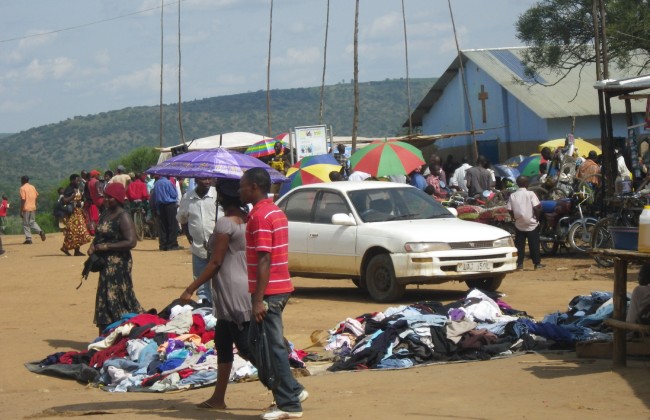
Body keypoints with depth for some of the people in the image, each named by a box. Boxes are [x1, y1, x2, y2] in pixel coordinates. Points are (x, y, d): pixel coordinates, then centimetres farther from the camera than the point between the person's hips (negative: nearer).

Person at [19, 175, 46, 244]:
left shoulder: (22, 188, -9)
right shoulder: (33, 187, 10)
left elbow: (23, 200, -16)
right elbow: (36, 196, 12)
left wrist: (21, 210, -14)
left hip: (26, 208, -6)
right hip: (33, 208, 6)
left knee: (26, 224, 3)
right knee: (32, 222, 18)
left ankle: (28, 239, 1)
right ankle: (40, 231, -5)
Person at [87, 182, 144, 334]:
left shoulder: (123, 217, -14)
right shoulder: (105, 214, 12)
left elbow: (131, 242, -22)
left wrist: (106, 246, -20)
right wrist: (93, 245, 2)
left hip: (118, 263, -9)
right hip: (106, 264, 9)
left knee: (115, 300, -6)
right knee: (105, 299, 10)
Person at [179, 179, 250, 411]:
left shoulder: (225, 223, -16)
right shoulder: (246, 219, 9)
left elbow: (216, 262, -18)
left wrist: (190, 289, -14)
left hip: (232, 293, -9)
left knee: (246, 347, -8)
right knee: (222, 343, 16)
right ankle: (218, 398, 22)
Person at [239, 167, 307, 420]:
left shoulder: (260, 216, -15)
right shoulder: (275, 212, 16)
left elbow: (264, 260, -21)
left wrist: (259, 299, -23)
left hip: (269, 291, -10)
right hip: (281, 287, 10)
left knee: (272, 347, -4)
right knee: (256, 343, 16)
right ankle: (292, 390, 17)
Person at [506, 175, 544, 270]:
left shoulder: (513, 195, -2)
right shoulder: (530, 194, -11)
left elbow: (509, 209, -3)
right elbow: (536, 207, -15)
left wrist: (515, 218, 11)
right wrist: (537, 218, -2)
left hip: (519, 224, 2)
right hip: (531, 224, -2)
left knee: (519, 245, 7)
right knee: (534, 244, 6)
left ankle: (519, 264, 4)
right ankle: (537, 263, 9)